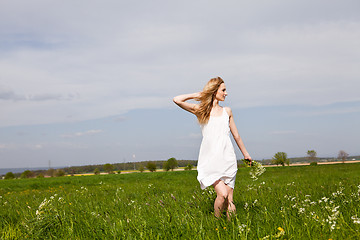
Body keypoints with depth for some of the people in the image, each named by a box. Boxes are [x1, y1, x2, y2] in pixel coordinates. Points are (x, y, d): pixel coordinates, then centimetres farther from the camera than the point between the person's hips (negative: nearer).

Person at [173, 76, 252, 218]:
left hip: (228, 159, 3)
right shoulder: (201, 110, 6)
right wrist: (198, 95, 5)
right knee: (222, 194, -19)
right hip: (210, 160, -3)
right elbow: (177, 100, -5)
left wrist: (245, 154, 31)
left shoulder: (227, 111, 16)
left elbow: (236, 135, 25)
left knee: (229, 201, -3)